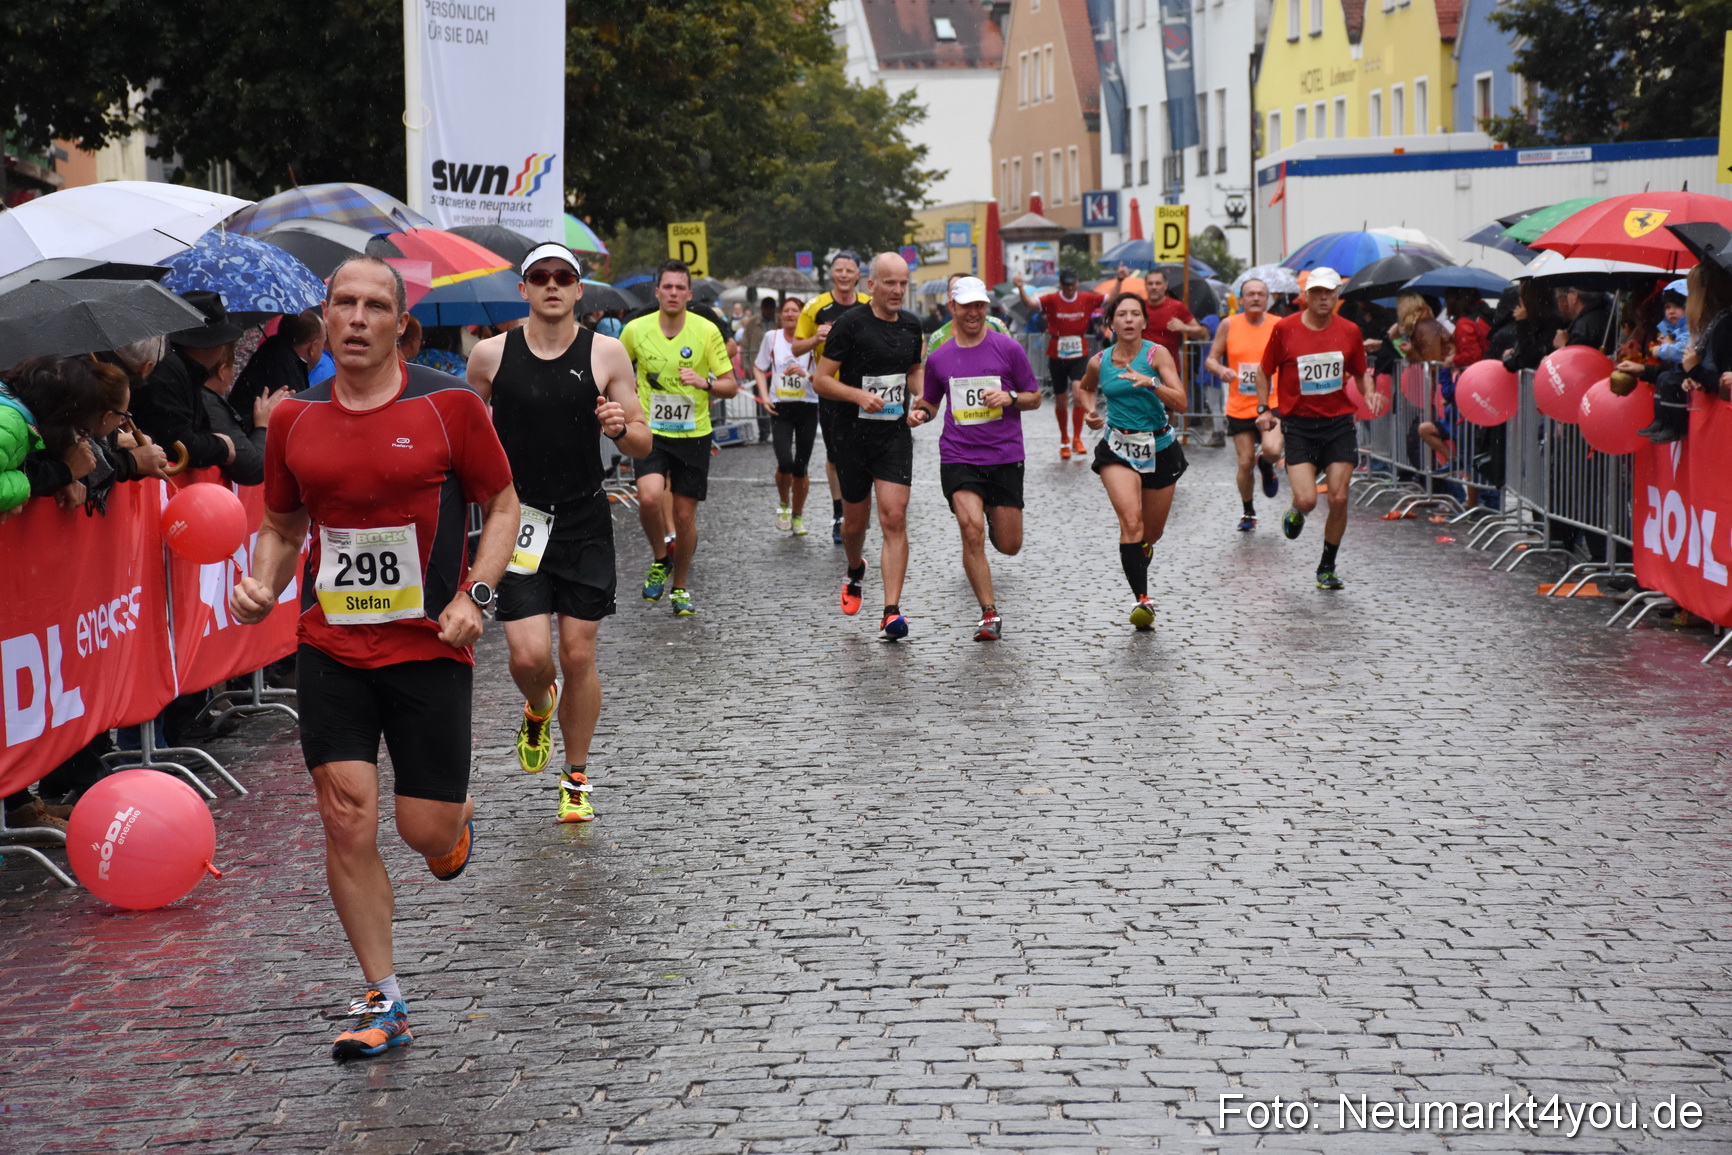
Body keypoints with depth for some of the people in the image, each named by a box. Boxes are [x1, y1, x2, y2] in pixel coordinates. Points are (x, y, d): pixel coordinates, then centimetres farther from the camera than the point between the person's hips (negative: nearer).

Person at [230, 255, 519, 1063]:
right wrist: (261, 588, -2)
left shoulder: (449, 406, -5)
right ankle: (382, 1003, 10)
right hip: (331, 649, 2)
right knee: (346, 822, -4)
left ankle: (456, 819, 40)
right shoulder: (294, 418, 4)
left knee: (426, 831, 0)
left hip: (430, 648, -2)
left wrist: (475, 594, -11)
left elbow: (503, 505, 2)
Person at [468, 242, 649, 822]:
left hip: (584, 524, 0)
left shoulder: (606, 354, -1)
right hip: (518, 521, 0)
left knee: (578, 656, 2)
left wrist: (620, 429, -18)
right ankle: (538, 709, 28)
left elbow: (643, 444, 3)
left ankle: (577, 780, 20)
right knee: (529, 657, -9)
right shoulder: (490, 355, 0)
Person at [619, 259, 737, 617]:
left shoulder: (707, 331, -6)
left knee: (685, 516, 4)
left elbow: (731, 385, -3)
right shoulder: (636, 330, -4)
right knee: (649, 496, -24)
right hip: (651, 433, 0)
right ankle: (660, 559, 4)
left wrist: (706, 382, -22)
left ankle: (680, 588, 24)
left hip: (693, 435, 0)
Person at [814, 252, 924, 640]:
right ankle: (855, 571, 46)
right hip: (852, 435, -2)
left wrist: (922, 396, 4)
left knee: (894, 519, -11)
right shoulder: (850, 324, -9)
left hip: (895, 435, 2)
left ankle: (891, 612, -13)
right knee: (855, 521, 11)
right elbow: (822, 380, -8)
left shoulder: (911, 325, 7)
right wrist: (860, 395, -23)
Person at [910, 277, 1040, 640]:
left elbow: (1035, 397, 6)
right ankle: (990, 614, -9)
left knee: (1009, 545, 4)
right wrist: (920, 413, -3)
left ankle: (995, 518, 43)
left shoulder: (1008, 348, 0)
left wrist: (1010, 398, -14)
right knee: (972, 530, -19)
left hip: (1005, 457, 0)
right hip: (958, 457, 0)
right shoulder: (938, 358, 5)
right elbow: (930, 402, 20)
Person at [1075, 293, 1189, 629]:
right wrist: (1090, 409, 5)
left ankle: (1141, 553, 52)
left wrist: (1151, 383, -33)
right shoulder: (1099, 362, 0)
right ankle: (1142, 599, -27)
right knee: (1131, 521, -24)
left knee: (1152, 533, 13)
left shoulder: (1157, 353, -8)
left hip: (1160, 448, 0)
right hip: (1118, 448, 0)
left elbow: (1180, 402, -18)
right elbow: (1084, 387, 25)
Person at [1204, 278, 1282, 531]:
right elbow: (1211, 359, 4)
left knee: (1272, 450, -25)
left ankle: (1266, 465, 15)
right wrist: (1221, 370, -17)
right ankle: (1248, 511, 29)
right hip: (1239, 407, 1)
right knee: (1245, 463, 3)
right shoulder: (1229, 325, -1)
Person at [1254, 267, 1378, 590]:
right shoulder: (1284, 329, -4)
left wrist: (1369, 393, -3)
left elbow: (1360, 372, 17)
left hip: (1339, 422, 2)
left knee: (1339, 499, -4)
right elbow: (1264, 371, 7)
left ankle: (1327, 568, 15)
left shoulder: (1349, 331, 3)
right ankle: (1295, 512, 25)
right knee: (1306, 500, -15)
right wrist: (1264, 409, -3)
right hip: (1298, 425, -2)